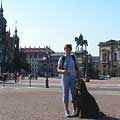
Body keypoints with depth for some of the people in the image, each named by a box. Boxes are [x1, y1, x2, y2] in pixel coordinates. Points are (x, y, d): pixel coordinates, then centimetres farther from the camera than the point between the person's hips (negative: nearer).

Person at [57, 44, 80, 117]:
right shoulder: (61, 59, 0)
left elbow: (77, 69, 9)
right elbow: (58, 70, -4)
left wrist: (79, 78, 1)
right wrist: (63, 71, -26)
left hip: (73, 78, 2)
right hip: (65, 78, -2)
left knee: (74, 94, 0)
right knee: (66, 94, -1)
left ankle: (74, 111, 7)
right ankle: (66, 111, 5)